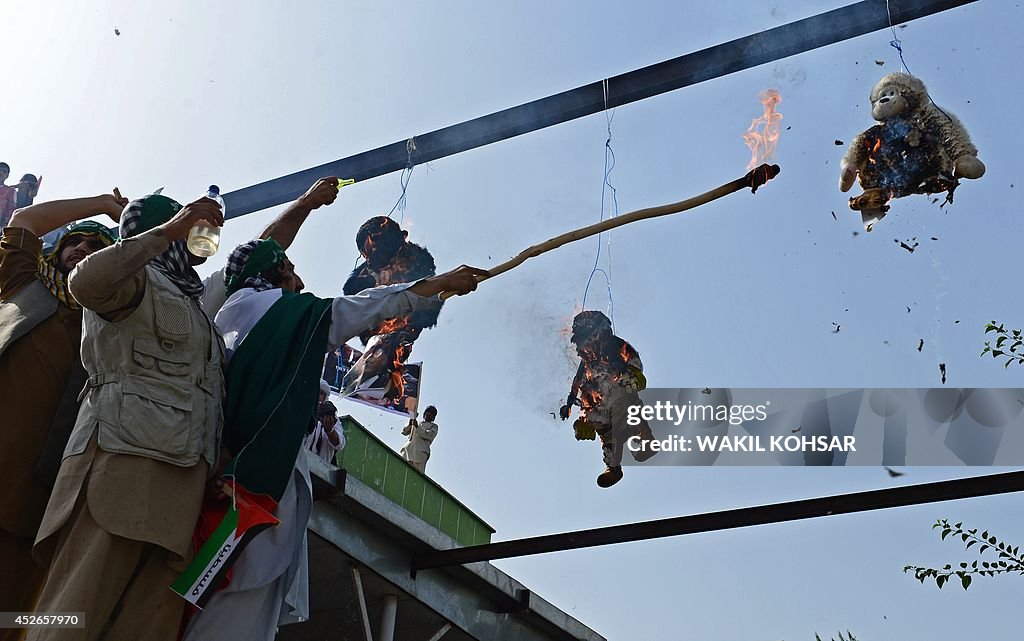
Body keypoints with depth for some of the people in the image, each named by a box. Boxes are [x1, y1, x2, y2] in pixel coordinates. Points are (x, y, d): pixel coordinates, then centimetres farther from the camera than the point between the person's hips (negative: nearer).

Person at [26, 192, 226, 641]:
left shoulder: (185, 298, 32)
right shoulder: (139, 279, 6)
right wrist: (169, 230, -14)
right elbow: (84, 282, -18)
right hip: (129, 454, -8)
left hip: (178, 469, 8)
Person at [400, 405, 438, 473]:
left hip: (420, 451, -4)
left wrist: (417, 427, -6)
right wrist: (409, 425, 5)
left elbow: (429, 435, 0)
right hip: (408, 448, 4)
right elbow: (404, 432, 24)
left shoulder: (433, 426, 20)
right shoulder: (417, 423, 31)